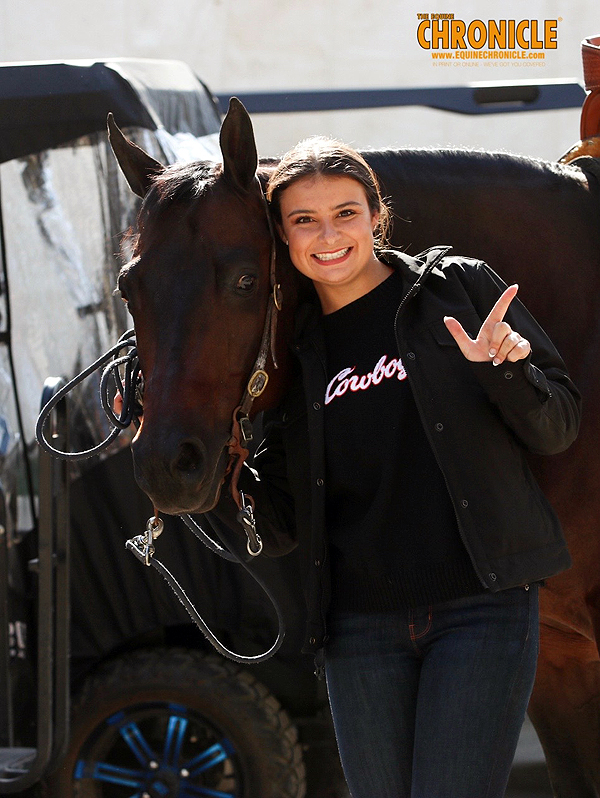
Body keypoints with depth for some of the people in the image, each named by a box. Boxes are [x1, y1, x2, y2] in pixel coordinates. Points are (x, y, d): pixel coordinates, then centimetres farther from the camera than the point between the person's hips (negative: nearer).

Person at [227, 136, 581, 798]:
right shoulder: (293, 351, 10)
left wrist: (506, 371, -16)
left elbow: (558, 430, 3)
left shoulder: (459, 288, 3)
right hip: (359, 626, 4)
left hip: (482, 603, -3)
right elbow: (282, 530, 10)